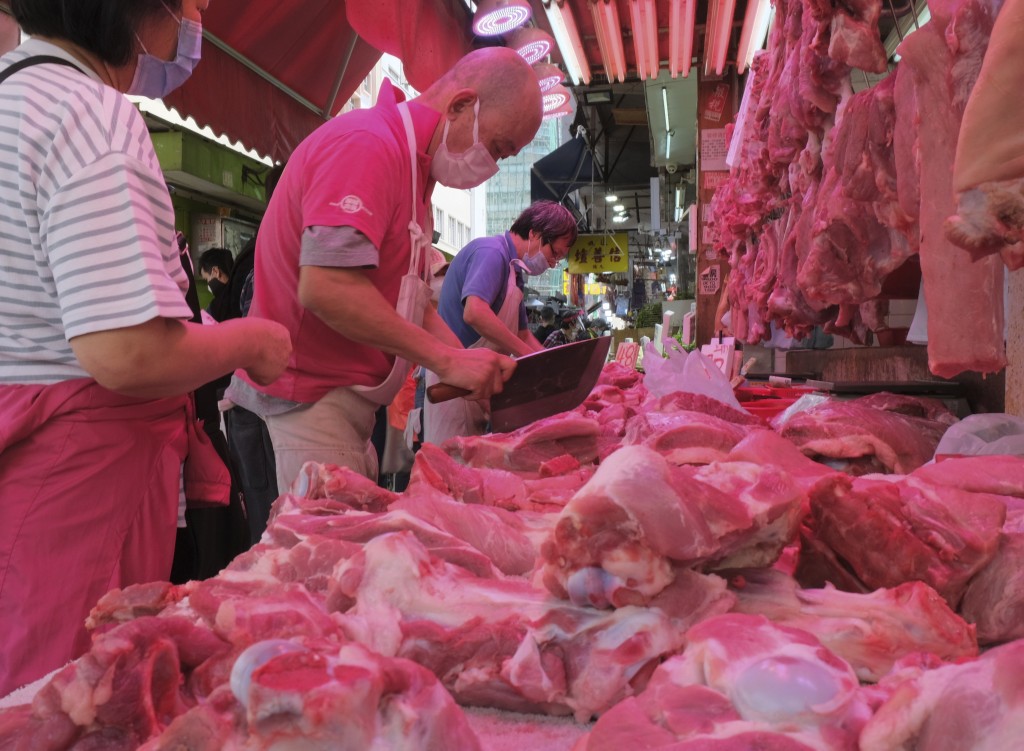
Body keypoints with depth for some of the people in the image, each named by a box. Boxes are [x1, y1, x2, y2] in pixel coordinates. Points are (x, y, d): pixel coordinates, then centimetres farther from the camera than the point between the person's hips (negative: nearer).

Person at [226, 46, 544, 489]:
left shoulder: (415, 165, 16)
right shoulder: (367, 144, -16)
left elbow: (408, 294, 16)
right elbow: (325, 287, -28)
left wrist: (478, 369, 1)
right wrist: (445, 358, -22)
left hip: (345, 397, 10)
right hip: (312, 398, -9)